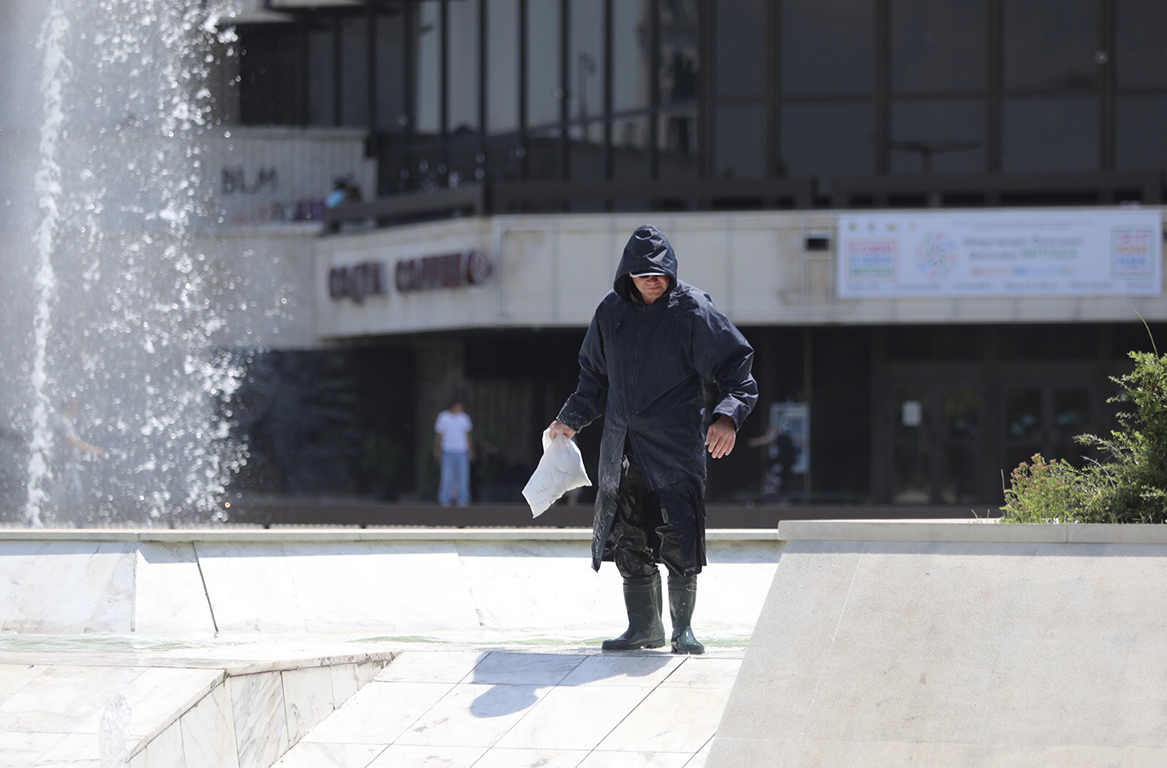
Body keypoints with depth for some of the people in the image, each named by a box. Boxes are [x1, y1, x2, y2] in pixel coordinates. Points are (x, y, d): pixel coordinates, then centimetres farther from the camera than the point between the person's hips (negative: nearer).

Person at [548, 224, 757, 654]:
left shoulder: (692, 310, -4)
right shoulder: (612, 312, 10)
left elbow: (734, 366, -5)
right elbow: (595, 377, 25)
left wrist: (728, 415, -20)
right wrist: (570, 420, 26)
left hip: (675, 445, -4)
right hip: (621, 449, 4)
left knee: (678, 538, -10)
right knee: (628, 541, 3)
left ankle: (683, 627, 4)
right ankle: (644, 627, 13)